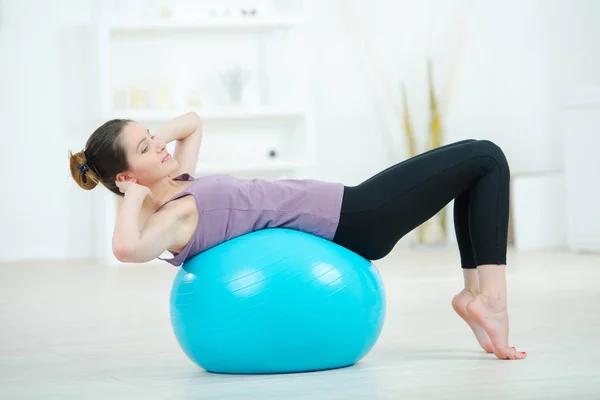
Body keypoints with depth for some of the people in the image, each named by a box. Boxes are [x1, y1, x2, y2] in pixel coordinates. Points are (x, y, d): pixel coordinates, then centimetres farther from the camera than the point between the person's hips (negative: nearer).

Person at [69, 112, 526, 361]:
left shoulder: (175, 187, 6)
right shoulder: (168, 219, -20)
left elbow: (193, 121, 23)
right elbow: (126, 249, -43)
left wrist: (158, 135, 4)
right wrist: (134, 196, -26)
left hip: (348, 212, 10)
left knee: (480, 162, 16)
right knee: (486, 159, -5)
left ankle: (474, 291, 10)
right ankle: (490, 297, -6)